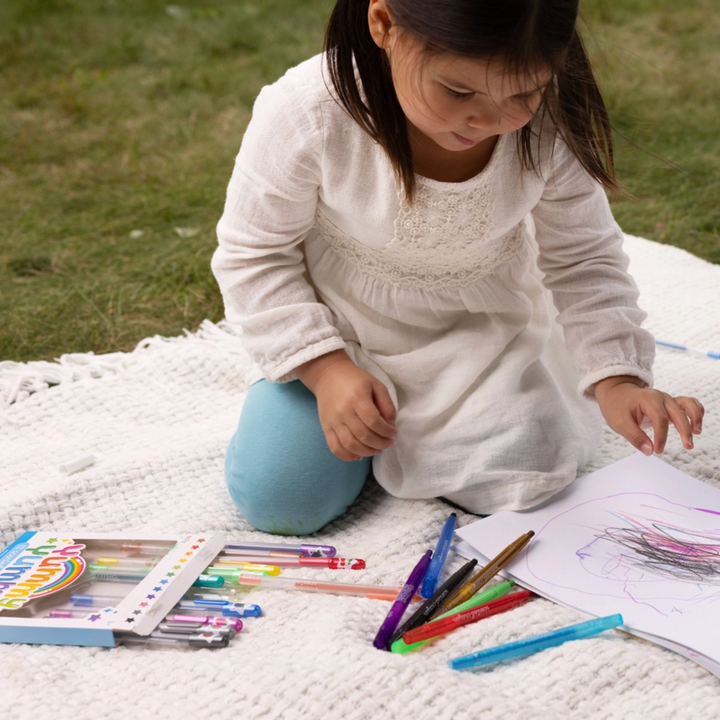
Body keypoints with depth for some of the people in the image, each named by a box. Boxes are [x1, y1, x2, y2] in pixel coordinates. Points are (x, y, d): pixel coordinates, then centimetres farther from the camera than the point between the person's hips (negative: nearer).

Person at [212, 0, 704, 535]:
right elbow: (255, 254, -14)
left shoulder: (549, 126, -23)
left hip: (478, 333, 1)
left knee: (530, 477, -16)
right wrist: (324, 367, -23)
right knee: (274, 499, -12)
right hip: (336, 339, -1)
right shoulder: (307, 113, -29)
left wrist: (616, 379, -20)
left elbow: (582, 260, -7)